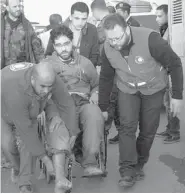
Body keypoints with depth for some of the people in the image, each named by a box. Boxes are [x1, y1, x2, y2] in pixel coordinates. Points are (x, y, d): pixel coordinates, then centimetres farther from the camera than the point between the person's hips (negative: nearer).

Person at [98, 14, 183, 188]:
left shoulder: (150, 38, -32)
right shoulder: (107, 48, -17)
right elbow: (106, 78, -2)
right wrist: (103, 108, 3)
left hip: (153, 89, -2)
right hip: (127, 90, 2)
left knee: (148, 130, 3)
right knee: (127, 126, -15)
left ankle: (139, 165, 24)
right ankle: (127, 170, -10)